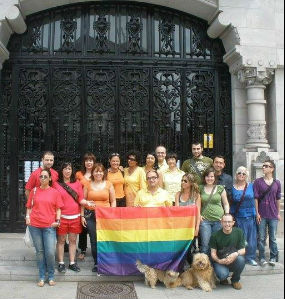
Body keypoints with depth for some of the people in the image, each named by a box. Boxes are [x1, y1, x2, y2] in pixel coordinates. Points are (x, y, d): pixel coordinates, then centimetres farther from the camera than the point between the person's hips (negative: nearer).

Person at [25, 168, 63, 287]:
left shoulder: (55, 192, 5)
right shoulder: (34, 191, 9)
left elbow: (58, 209, 6)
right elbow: (29, 207, 15)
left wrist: (57, 220, -6)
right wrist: (27, 217, 0)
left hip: (49, 226, -2)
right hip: (35, 225, 2)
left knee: (50, 252, -7)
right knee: (39, 251, 8)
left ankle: (51, 276, 13)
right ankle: (41, 277, 20)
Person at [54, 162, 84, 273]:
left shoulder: (77, 183, 6)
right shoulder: (56, 184, 1)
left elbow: (81, 199, 6)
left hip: (75, 216, 2)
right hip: (62, 217, -2)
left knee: (73, 240, 8)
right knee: (61, 240, 5)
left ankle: (72, 263, 18)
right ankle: (61, 263, 15)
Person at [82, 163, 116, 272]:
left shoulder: (108, 184, 5)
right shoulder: (88, 185, 6)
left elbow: (113, 201, 8)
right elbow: (83, 201, 8)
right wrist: (82, 216, 2)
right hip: (90, 215, 1)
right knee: (94, 240, 3)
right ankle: (96, 263, 17)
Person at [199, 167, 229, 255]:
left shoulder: (220, 188, 6)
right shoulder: (200, 188, 6)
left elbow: (226, 204, 11)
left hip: (218, 219, 1)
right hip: (205, 220, 0)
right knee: (205, 244, -5)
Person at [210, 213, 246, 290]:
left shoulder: (239, 232, -4)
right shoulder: (215, 235, -6)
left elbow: (243, 250, -5)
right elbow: (213, 253, -3)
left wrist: (236, 254, -28)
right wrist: (219, 261, -24)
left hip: (234, 261, 2)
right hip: (220, 262, -2)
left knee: (241, 259, -32)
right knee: (223, 274, -34)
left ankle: (235, 280, -2)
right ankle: (223, 279, 9)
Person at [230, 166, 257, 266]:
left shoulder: (251, 186, 6)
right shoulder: (232, 188, 1)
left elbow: (255, 199, 9)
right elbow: (230, 203, 3)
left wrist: (256, 214, 2)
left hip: (250, 216, 2)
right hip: (238, 217, -2)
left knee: (251, 238, 6)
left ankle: (250, 257, 18)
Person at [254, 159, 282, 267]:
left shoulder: (277, 183, 4)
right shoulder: (258, 182, -1)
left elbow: (278, 199, 10)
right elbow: (255, 198, -3)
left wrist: (278, 213, 9)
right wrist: (257, 213, -7)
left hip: (273, 215, 1)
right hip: (262, 214, -1)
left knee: (273, 237, 8)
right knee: (261, 238, 4)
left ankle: (273, 257, 19)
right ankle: (262, 258, 15)